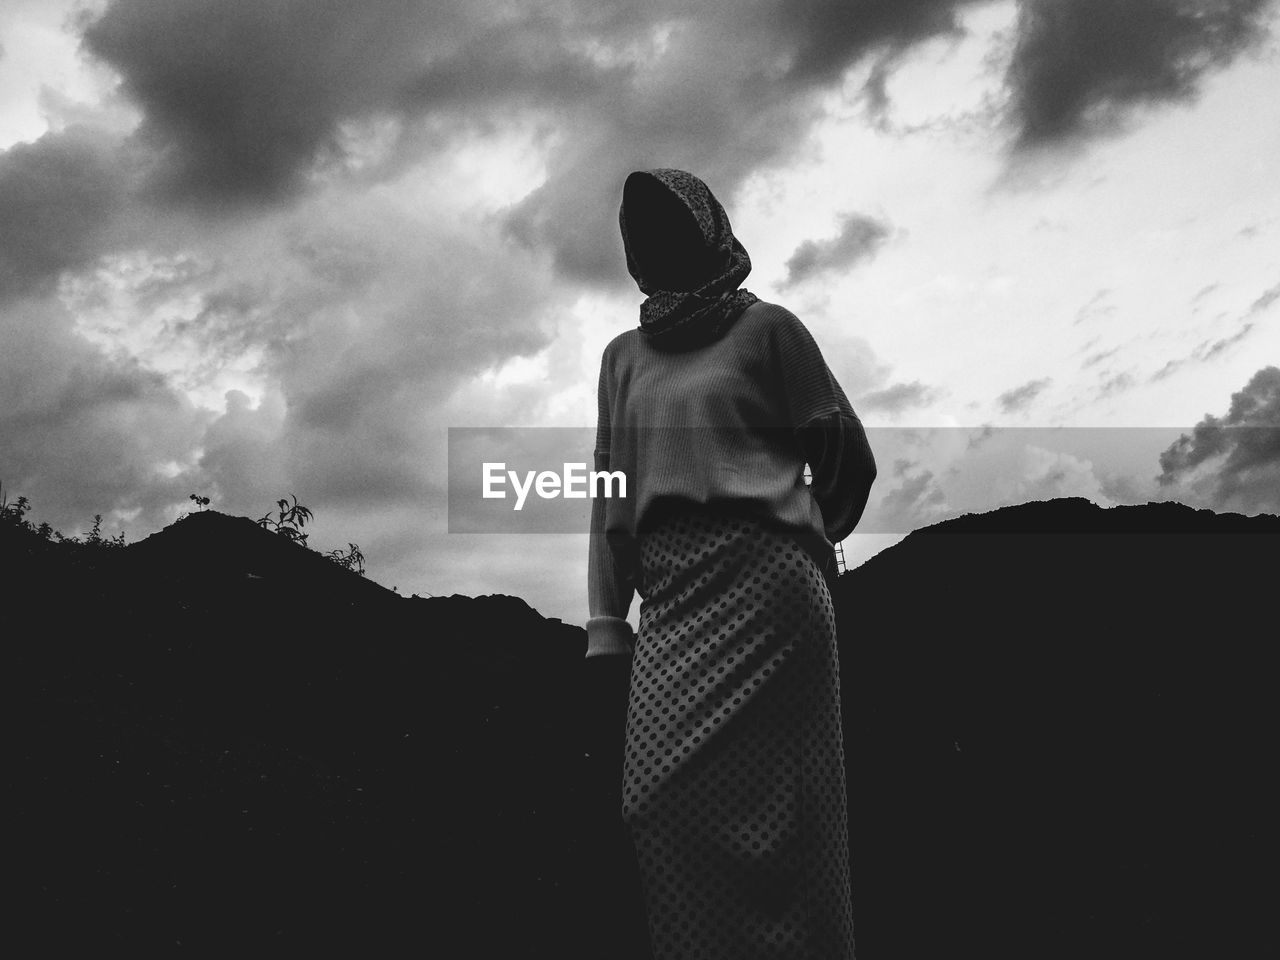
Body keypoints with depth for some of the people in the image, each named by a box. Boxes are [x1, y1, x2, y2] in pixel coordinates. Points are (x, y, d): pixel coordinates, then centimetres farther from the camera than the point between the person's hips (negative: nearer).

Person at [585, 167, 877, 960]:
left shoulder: (766, 328, 9)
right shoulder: (624, 356, 22)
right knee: (662, 801, -7)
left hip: (759, 581, -4)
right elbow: (611, 495, 16)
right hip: (671, 597, 4)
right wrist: (606, 620, 7)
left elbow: (847, 459, 11)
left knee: (757, 802, -10)